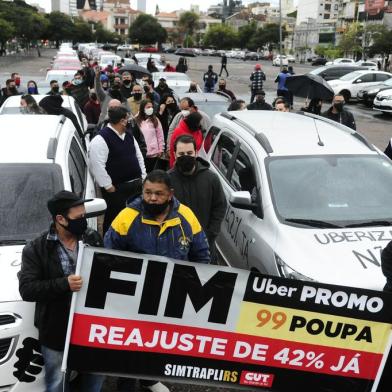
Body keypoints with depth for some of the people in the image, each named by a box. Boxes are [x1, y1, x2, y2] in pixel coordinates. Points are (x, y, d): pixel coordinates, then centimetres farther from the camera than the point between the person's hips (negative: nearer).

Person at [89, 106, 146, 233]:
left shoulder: (129, 136, 11)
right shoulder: (100, 139, -15)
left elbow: (139, 156, 18)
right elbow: (97, 166, -20)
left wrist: (143, 177, 11)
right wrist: (108, 186, -17)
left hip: (136, 184, 8)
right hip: (116, 188, -8)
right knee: (114, 218, 3)